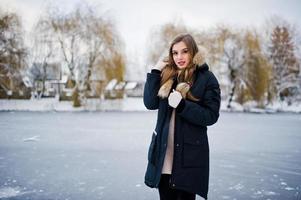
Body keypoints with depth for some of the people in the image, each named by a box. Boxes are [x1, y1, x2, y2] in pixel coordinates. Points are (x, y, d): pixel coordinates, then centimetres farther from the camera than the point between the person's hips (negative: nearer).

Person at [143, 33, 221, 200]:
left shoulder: (207, 78, -4)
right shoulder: (167, 76, 9)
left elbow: (211, 116, -9)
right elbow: (150, 103, -1)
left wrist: (182, 105, -21)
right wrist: (155, 72, -5)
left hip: (190, 153, -4)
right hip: (163, 153, 5)